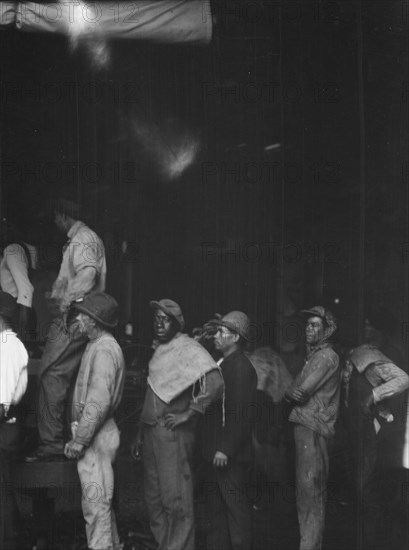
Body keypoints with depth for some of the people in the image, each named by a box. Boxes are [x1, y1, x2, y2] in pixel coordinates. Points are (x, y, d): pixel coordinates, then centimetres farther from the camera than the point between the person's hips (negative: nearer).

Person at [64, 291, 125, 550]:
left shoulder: (104, 349, -17)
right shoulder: (99, 346, 15)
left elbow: (99, 401, -24)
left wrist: (79, 440, -22)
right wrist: (79, 435, 16)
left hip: (95, 435, -10)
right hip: (94, 433, 10)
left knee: (96, 502, -5)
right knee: (101, 500, 18)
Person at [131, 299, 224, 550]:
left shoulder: (188, 348, -9)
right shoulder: (160, 350, 17)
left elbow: (215, 382, -22)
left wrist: (188, 414, -17)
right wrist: (140, 434, 20)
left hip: (172, 432, -9)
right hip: (152, 431, 9)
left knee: (176, 499, -6)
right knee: (154, 499, 12)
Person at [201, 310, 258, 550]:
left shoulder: (242, 367, -15)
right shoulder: (224, 364, 16)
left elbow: (242, 415, -21)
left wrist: (226, 449, -23)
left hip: (231, 454, -10)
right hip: (216, 451, 10)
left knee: (235, 505, -3)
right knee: (215, 503, 15)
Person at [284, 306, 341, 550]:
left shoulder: (327, 357, -10)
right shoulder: (314, 355, 21)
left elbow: (301, 391, -15)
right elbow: (297, 391, 17)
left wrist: (291, 392, 3)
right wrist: (296, 394, -2)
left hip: (314, 429, -10)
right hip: (305, 426, 10)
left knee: (310, 488, -9)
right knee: (307, 489, 13)